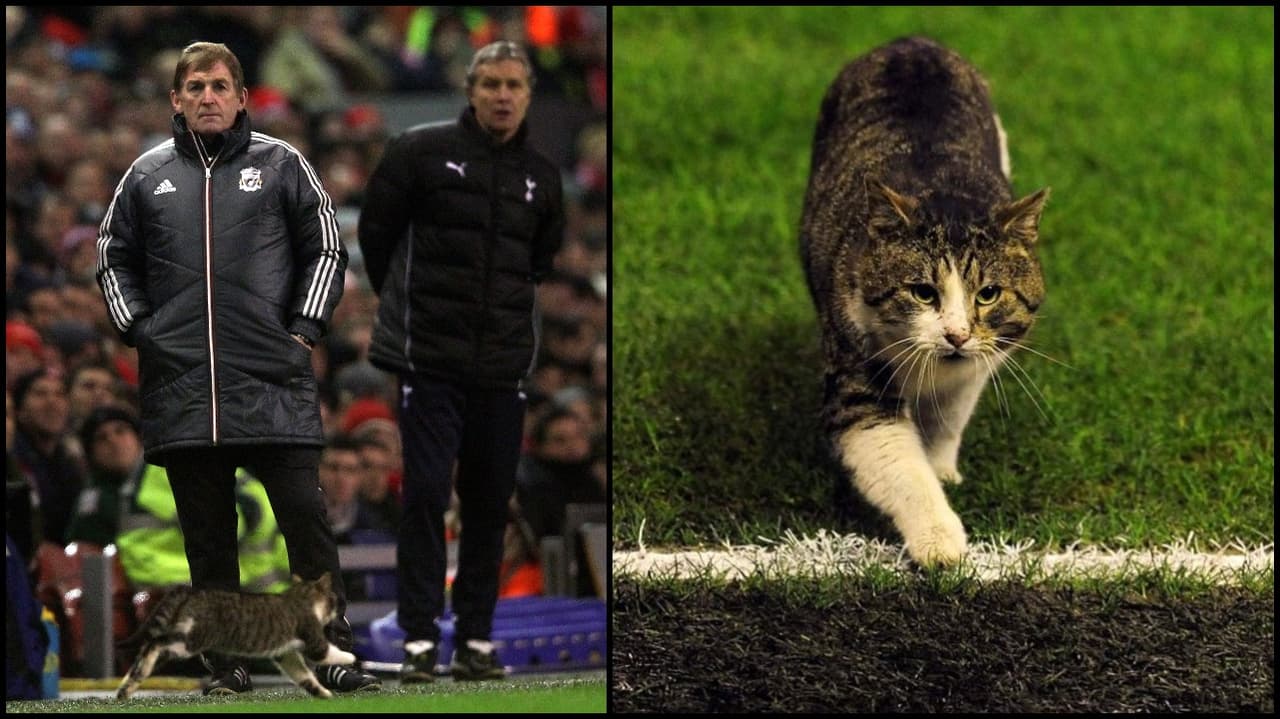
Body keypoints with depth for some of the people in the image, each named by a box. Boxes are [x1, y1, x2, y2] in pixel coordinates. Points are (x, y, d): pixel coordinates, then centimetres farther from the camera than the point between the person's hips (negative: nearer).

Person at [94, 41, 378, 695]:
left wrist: (303, 328, 2)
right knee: (208, 535, 3)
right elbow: (113, 259, 21)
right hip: (180, 386, 2)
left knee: (305, 518, -7)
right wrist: (137, 328, 8)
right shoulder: (147, 175, 13)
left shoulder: (281, 164, 8)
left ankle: (333, 653, -4)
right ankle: (226, 664, 7)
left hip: (274, 379, -2)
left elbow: (326, 249, 11)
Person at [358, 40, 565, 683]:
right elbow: (375, 231, 4)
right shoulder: (422, 151, -4)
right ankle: (419, 639, -1)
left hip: (503, 367, 4)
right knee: (426, 496, -5)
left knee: (490, 505, 6)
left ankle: (475, 640, 13)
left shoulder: (541, 176, 9)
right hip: (430, 360, -4)